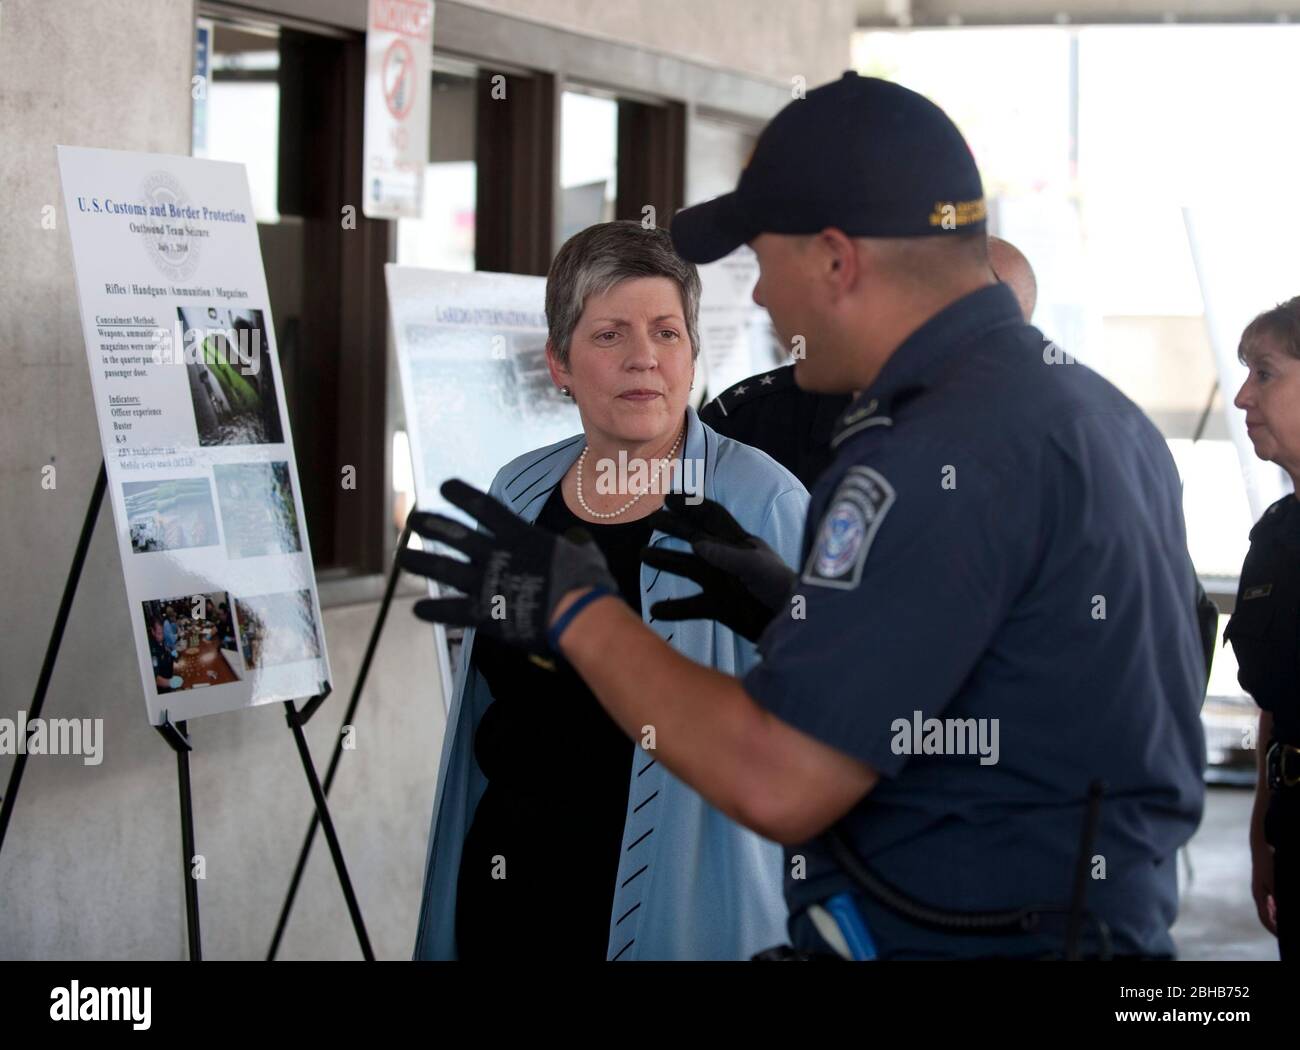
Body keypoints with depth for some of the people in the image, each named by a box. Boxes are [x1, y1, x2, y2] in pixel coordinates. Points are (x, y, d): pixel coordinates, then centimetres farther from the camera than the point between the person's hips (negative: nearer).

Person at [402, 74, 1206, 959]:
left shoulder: (937, 454, -21)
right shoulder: (1107, 415, 9)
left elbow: (777, 784, -24)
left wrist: (574, 609, -12)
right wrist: (797, 607, 16)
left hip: (949, 934, -9)